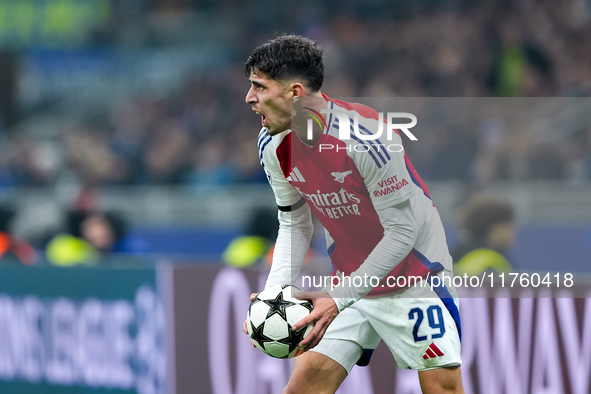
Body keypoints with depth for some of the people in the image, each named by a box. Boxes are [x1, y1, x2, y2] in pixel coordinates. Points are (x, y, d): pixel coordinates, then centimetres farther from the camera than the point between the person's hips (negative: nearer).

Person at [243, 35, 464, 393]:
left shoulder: (365, 135, -27)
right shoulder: (273, 147, -5)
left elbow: (402, 232, -23)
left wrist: (339, 299, -24)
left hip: (415, 276, -6)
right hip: (351, 280, 6)